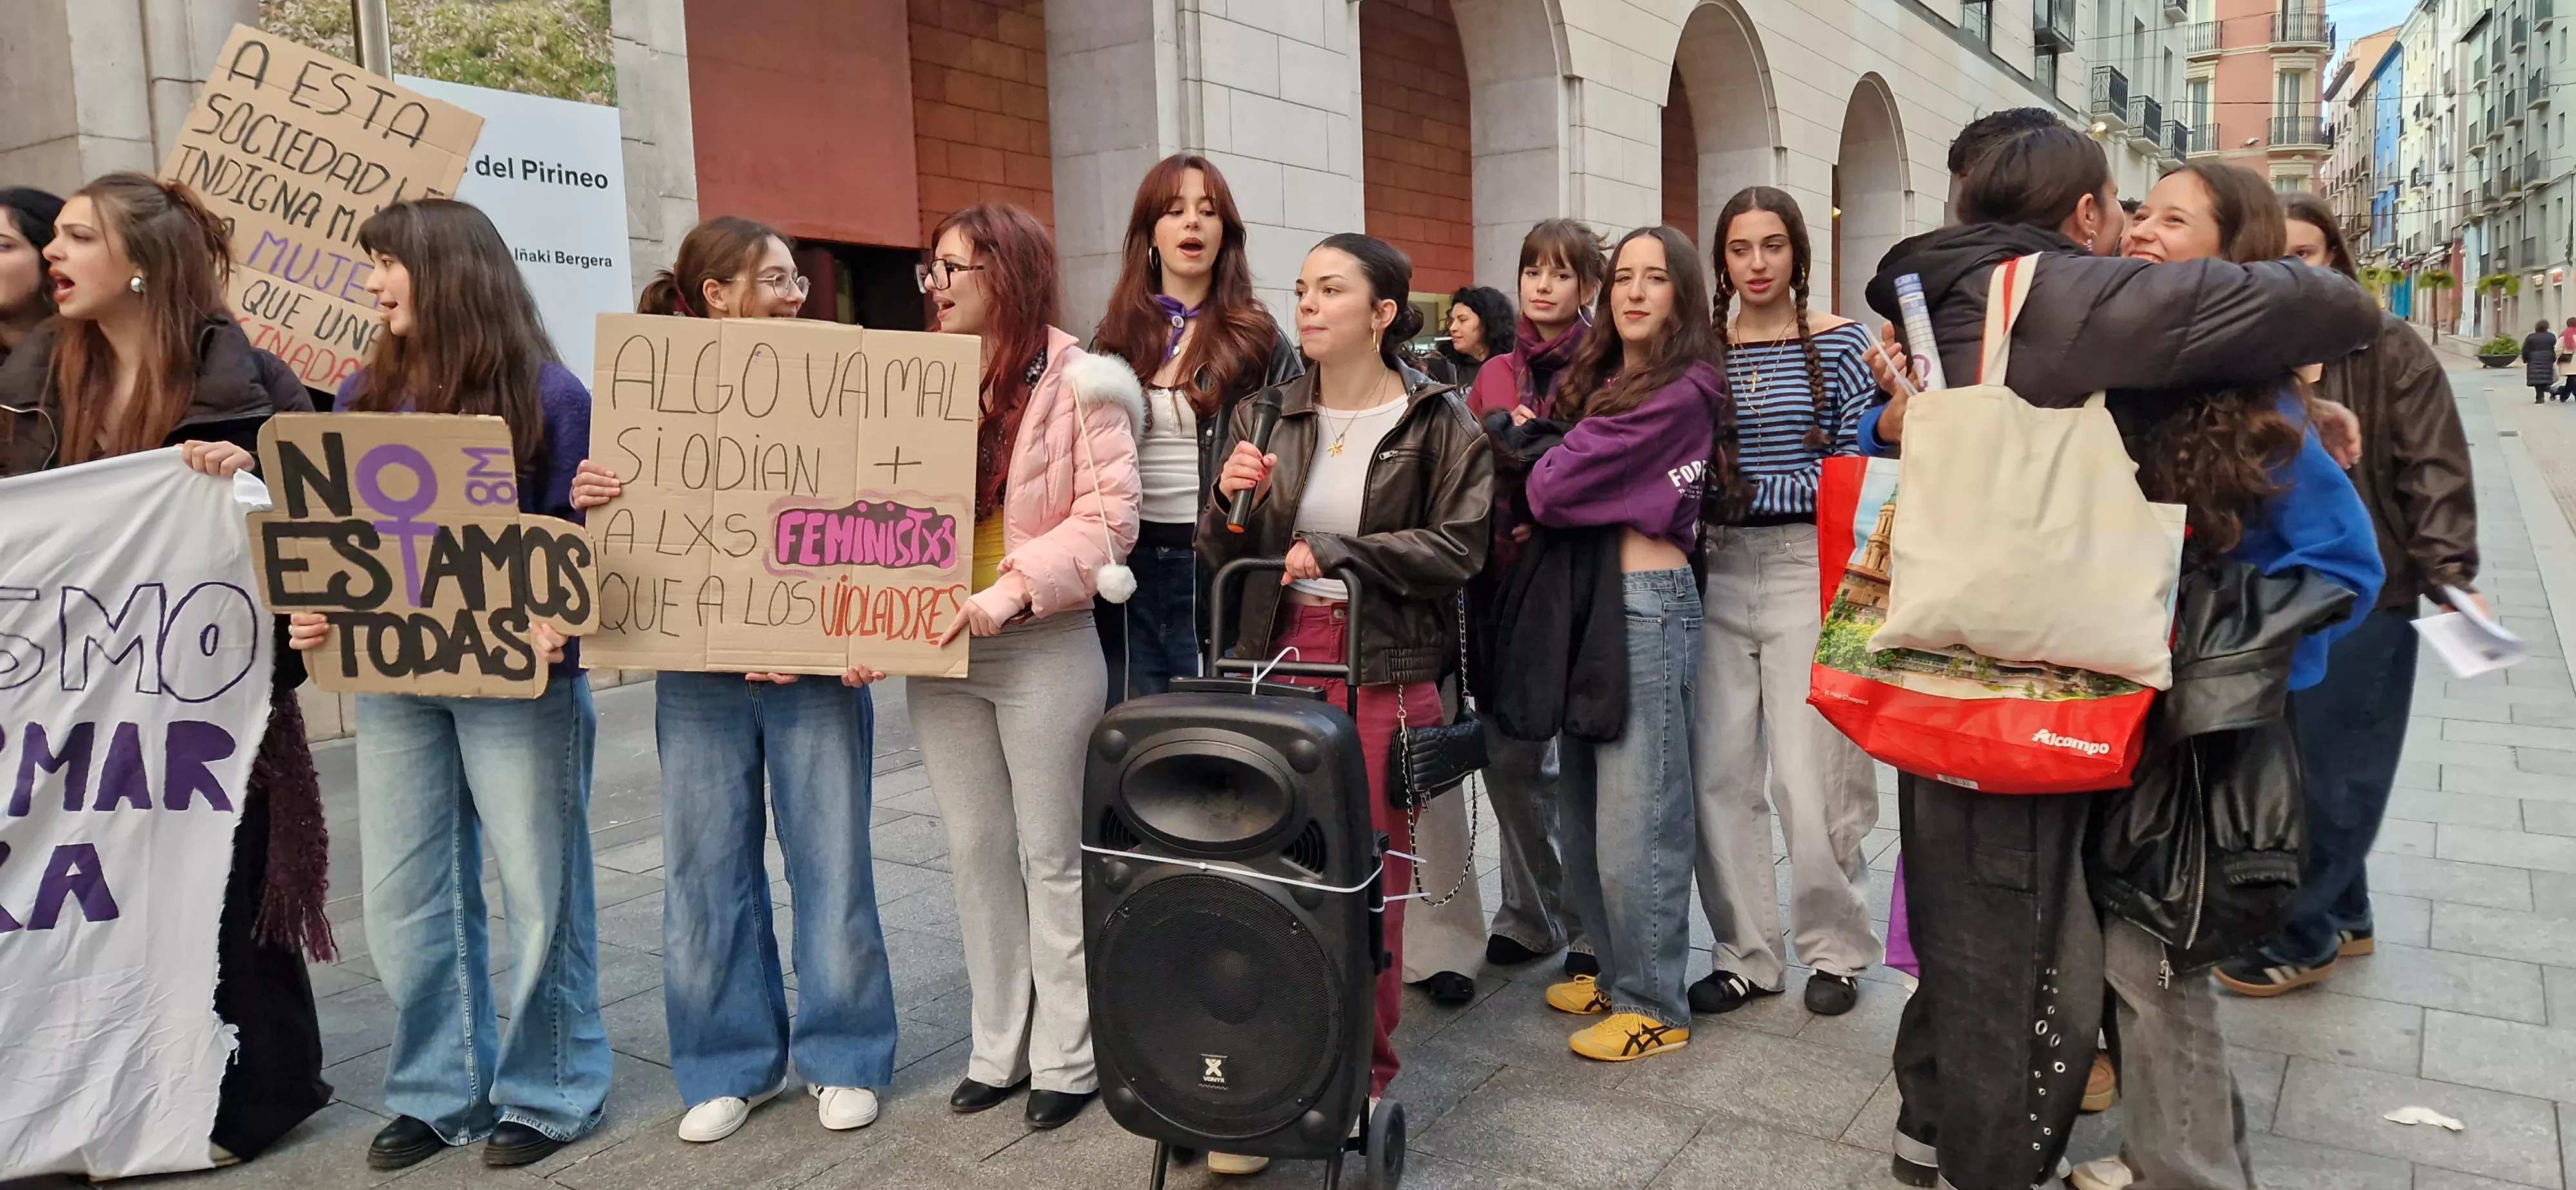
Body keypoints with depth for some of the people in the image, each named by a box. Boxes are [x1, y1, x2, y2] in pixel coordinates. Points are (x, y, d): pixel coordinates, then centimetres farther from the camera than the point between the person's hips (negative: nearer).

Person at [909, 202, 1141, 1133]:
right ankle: (999, 1048, 26)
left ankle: (1066, 1057, 17)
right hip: (940, 647, 6)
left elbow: (1107, 518, -14)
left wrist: (1012, 590, -23)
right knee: (976, 851, 13)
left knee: (1052, 854, 4)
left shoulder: (1078, 382, -7)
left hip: (1044, 647, -6)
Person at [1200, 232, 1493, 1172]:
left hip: (1386, 671, -3)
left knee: (1372, 874, 3)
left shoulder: (1439, 423, 1)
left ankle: (1363, 1071, 21)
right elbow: (1222, 559, 13)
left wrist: (1335, 549, -14)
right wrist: (1230, 502, -8)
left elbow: (1458, 547, -8)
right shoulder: (1265, 417, 10)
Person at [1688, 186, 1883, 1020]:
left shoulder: (1837, 342, 2)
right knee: (1719, 772, 3)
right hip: (1720, 568, 3)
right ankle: (1746, 953, 17)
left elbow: (1855, 459, -4)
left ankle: (1837, 950, 16)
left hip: (1806, 566, -3)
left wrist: (1753, 492, -11)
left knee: (1810, 773, -3)